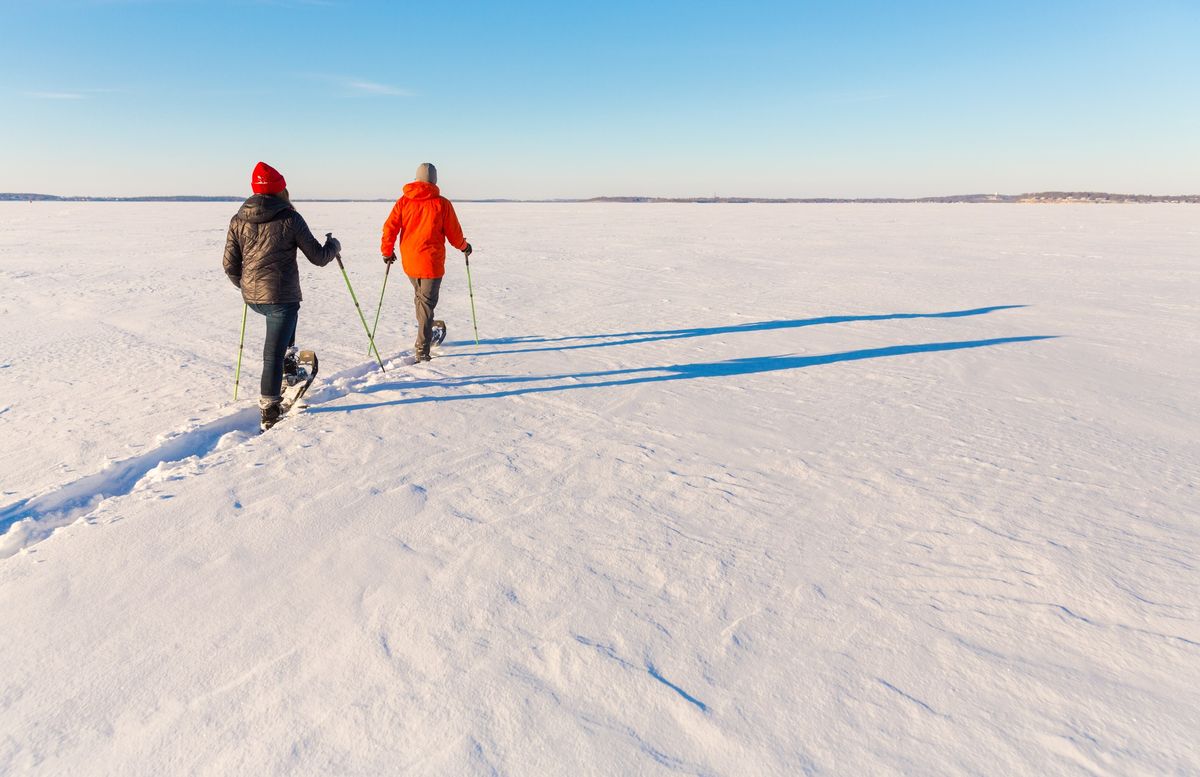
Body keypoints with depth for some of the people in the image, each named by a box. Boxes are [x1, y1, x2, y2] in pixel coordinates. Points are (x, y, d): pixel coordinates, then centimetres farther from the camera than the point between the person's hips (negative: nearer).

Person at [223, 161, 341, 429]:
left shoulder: (238, 221, 4)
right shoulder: (290, 218, -9)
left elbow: (230, 265, 7)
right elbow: (318, 257, -4)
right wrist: (334, 246, 18)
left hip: (252, 297, 5)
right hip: (281, 296, -5)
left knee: (287, 312, 37)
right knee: (273, 354, 1)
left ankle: (289, 360, 34)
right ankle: (269, 411, 6)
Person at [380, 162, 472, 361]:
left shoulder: (403, 201, 1)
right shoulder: (442, 203, -6)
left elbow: (389, 228, -1)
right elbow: (453, 233, -1)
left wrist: (387, 252, 14)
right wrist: (464, 247, 20)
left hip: (409, 262, 4)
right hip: (431, 262, -4)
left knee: (420, 297, 24)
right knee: (427, 303, 0)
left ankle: (426, 335, 34)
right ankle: (421, 349, -4)